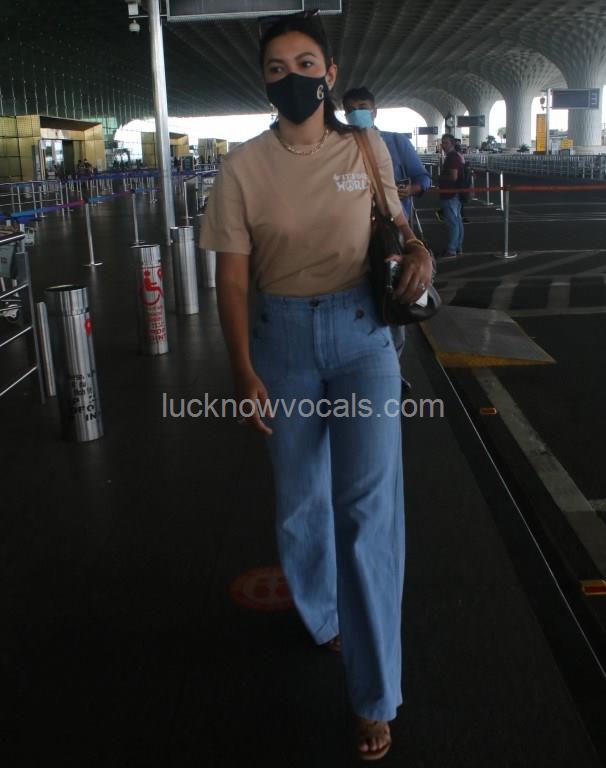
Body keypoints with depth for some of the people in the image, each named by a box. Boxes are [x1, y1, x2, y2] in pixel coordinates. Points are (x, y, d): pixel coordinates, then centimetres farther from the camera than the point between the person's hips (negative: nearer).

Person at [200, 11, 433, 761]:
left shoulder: (368, 148, -1)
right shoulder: (243, 165, -5)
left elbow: (393, 218, 17)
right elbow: (232, 275, -5)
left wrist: (418, 249, -7)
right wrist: (243, 372, -12)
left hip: (362, 332, 0)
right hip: (282, 338, 1)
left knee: (367, 505, -6)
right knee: (300, 500, 13)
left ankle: (375, 697, 9)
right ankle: (323, 620, 43)